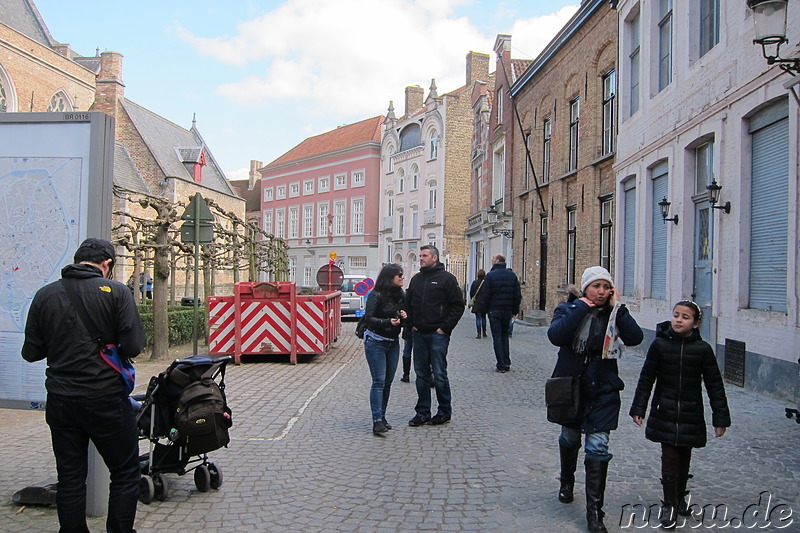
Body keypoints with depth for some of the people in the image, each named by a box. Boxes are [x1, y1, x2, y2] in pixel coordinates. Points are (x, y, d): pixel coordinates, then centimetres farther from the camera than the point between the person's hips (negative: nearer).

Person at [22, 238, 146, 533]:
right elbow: (133, 346, -14)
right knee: (125, 474, 10)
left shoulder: (45, 295, 2)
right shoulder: (116, 291, -9)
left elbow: (31, 352, 4)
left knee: (70, 478, 14)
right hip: (106, 399, -4)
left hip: (60, 401, 4)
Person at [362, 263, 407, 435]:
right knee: (379, 381, -10)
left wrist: (403, 317, -3)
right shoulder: (376, 295, -12)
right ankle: (377, 421, -10)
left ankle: (382, 416, 19)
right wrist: (387, 322, -27)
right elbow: (368, 319, -15)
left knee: (388, 382, 9)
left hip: (393, 343, 7)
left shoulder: (400, 295, 8)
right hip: (376, 342, -7)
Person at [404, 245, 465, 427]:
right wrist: (411, 324, 8)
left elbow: (458, 306, -7)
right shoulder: (416, 279, 13)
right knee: (421, 374, 9)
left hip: (438, 334, -6)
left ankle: (444, 412, 13)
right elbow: (408, 303, 21)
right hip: (418, 334, 6)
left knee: (439, 374, -1)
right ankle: (423, 412, 17)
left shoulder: (447, 278, -4)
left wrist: (445, 327, -10)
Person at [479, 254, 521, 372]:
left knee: (497, 337, 1)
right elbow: (518, 295, 6)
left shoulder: (490, 275, -9)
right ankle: (507, 363, 12)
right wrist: (515, 310, 12)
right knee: (505, 335, 16)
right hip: (508, 311, 4)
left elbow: (486, 295, -10)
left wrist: (485, 309, 1)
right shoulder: (512, 275, 5)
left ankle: (501, 365, -2)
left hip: (494, 310, -4)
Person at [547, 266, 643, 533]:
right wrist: (580, 307, -23)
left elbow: (635, 338, -18)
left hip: (602, 391, 0)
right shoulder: (568, 309, -4)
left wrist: (617, 308, -17)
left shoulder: (613, 314, -1)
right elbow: (555, 335, -26)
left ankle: (594, 511, 2)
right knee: (569, 437, 20)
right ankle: (567, 482, 49)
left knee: (598, 446, -7)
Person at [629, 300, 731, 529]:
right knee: (669, 457, -3)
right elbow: (646, 378, -1)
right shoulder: (660, 344, -7)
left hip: (691, 414, 1)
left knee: (684, 457, 13)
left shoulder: (703, 349, -6)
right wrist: (638, 408, -1)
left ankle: (680, 496, 36)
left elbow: (714, 384, 0)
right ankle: (669, 505, 9)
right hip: (665, 413, -1)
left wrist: (720, 417, -1)